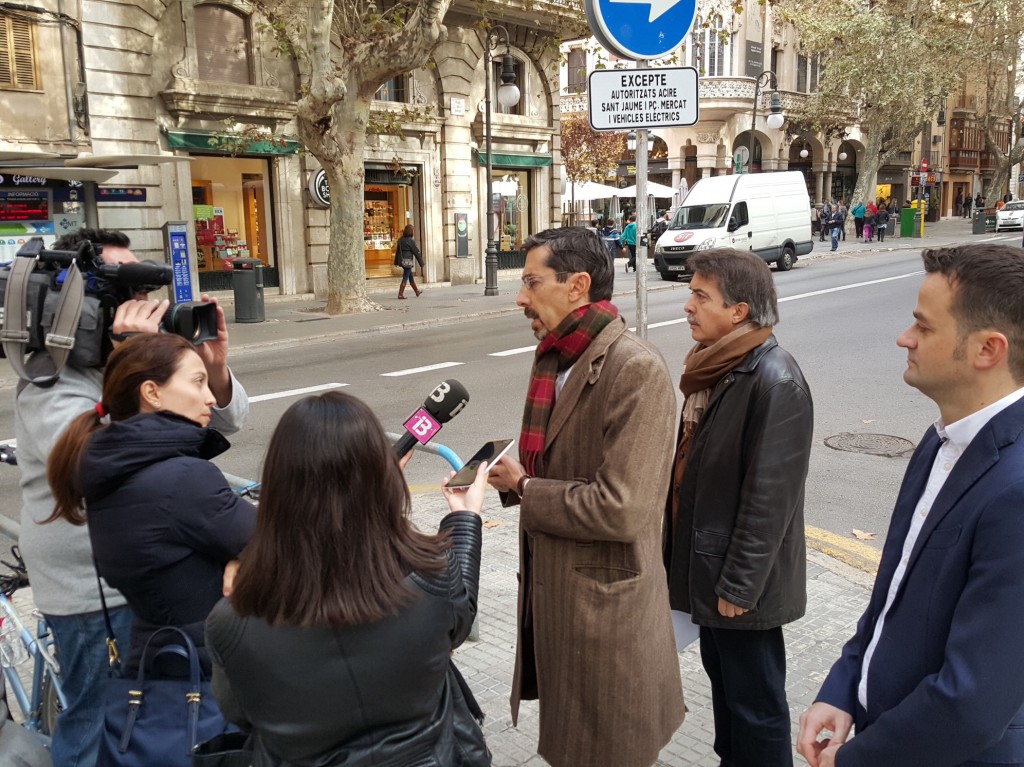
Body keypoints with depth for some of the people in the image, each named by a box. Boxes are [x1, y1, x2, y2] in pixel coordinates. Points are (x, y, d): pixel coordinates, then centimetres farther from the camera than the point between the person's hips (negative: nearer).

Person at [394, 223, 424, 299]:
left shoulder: (400, 240, 5)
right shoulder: (411, 241, -14)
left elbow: (397, 251, 11)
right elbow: (416, 252, -9)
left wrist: (396, 262, 18)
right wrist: (421, 263, -2)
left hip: (402, 261, 8)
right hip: (408, 261, -8)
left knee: (411, 276, 19)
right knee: (405, 278, -3)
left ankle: (417, 291, 32)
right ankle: (400, 294, -4)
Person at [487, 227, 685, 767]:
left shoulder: (636, 369, -24)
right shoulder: (553, 356, 4)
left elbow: (620, 509, -28)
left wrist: (522, 487, -17)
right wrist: (509, 476, -4)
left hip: (605, 600, -8)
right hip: (551, 586, 8)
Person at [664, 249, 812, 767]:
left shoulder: (775, 382, -22)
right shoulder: (714, 365, 6)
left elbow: (769, 496, -22)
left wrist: (739, 585, -18)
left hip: (740, 579, -9)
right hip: (704, 565, 9)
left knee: (755, 705, 9)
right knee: (724, 685, 24)